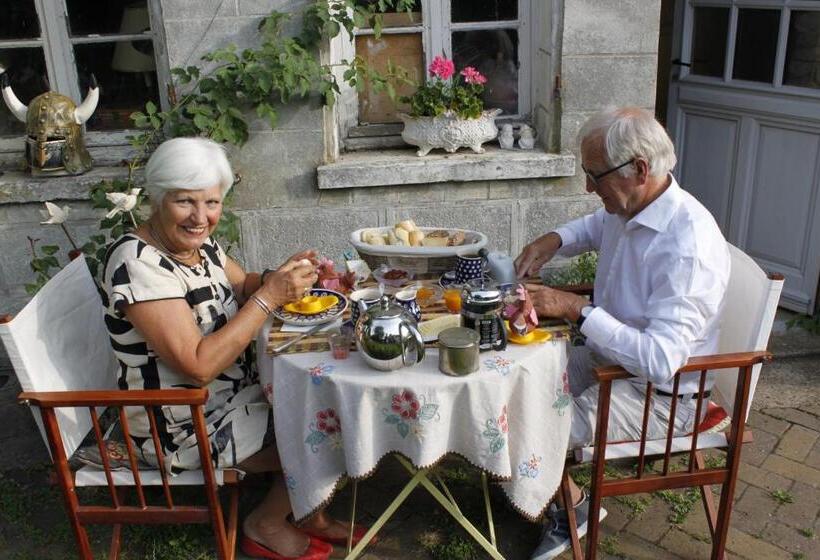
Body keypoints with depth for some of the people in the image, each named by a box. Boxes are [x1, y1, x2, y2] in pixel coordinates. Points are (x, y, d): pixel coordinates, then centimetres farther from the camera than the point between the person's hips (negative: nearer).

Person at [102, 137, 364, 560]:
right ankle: (266, 526, 17)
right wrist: (270, 296, -30)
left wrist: (282, 276, -10)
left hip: (230, 394, 8)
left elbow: (242, 289, 12)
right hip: (182, 429, -8)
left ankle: (309, 513, 21)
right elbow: (199, 366, -31)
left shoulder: (196, 241, -2)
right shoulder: (139, 263, -28)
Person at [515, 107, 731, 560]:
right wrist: (555, 240, 0)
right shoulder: (627, 207, -4)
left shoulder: (688, 248, -32)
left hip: (659, 394, -9)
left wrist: (578, 310, -35)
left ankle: (573, 509, 13)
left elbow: (661, 360, -36)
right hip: (609, 357, 9)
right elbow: (597, 226, 22)